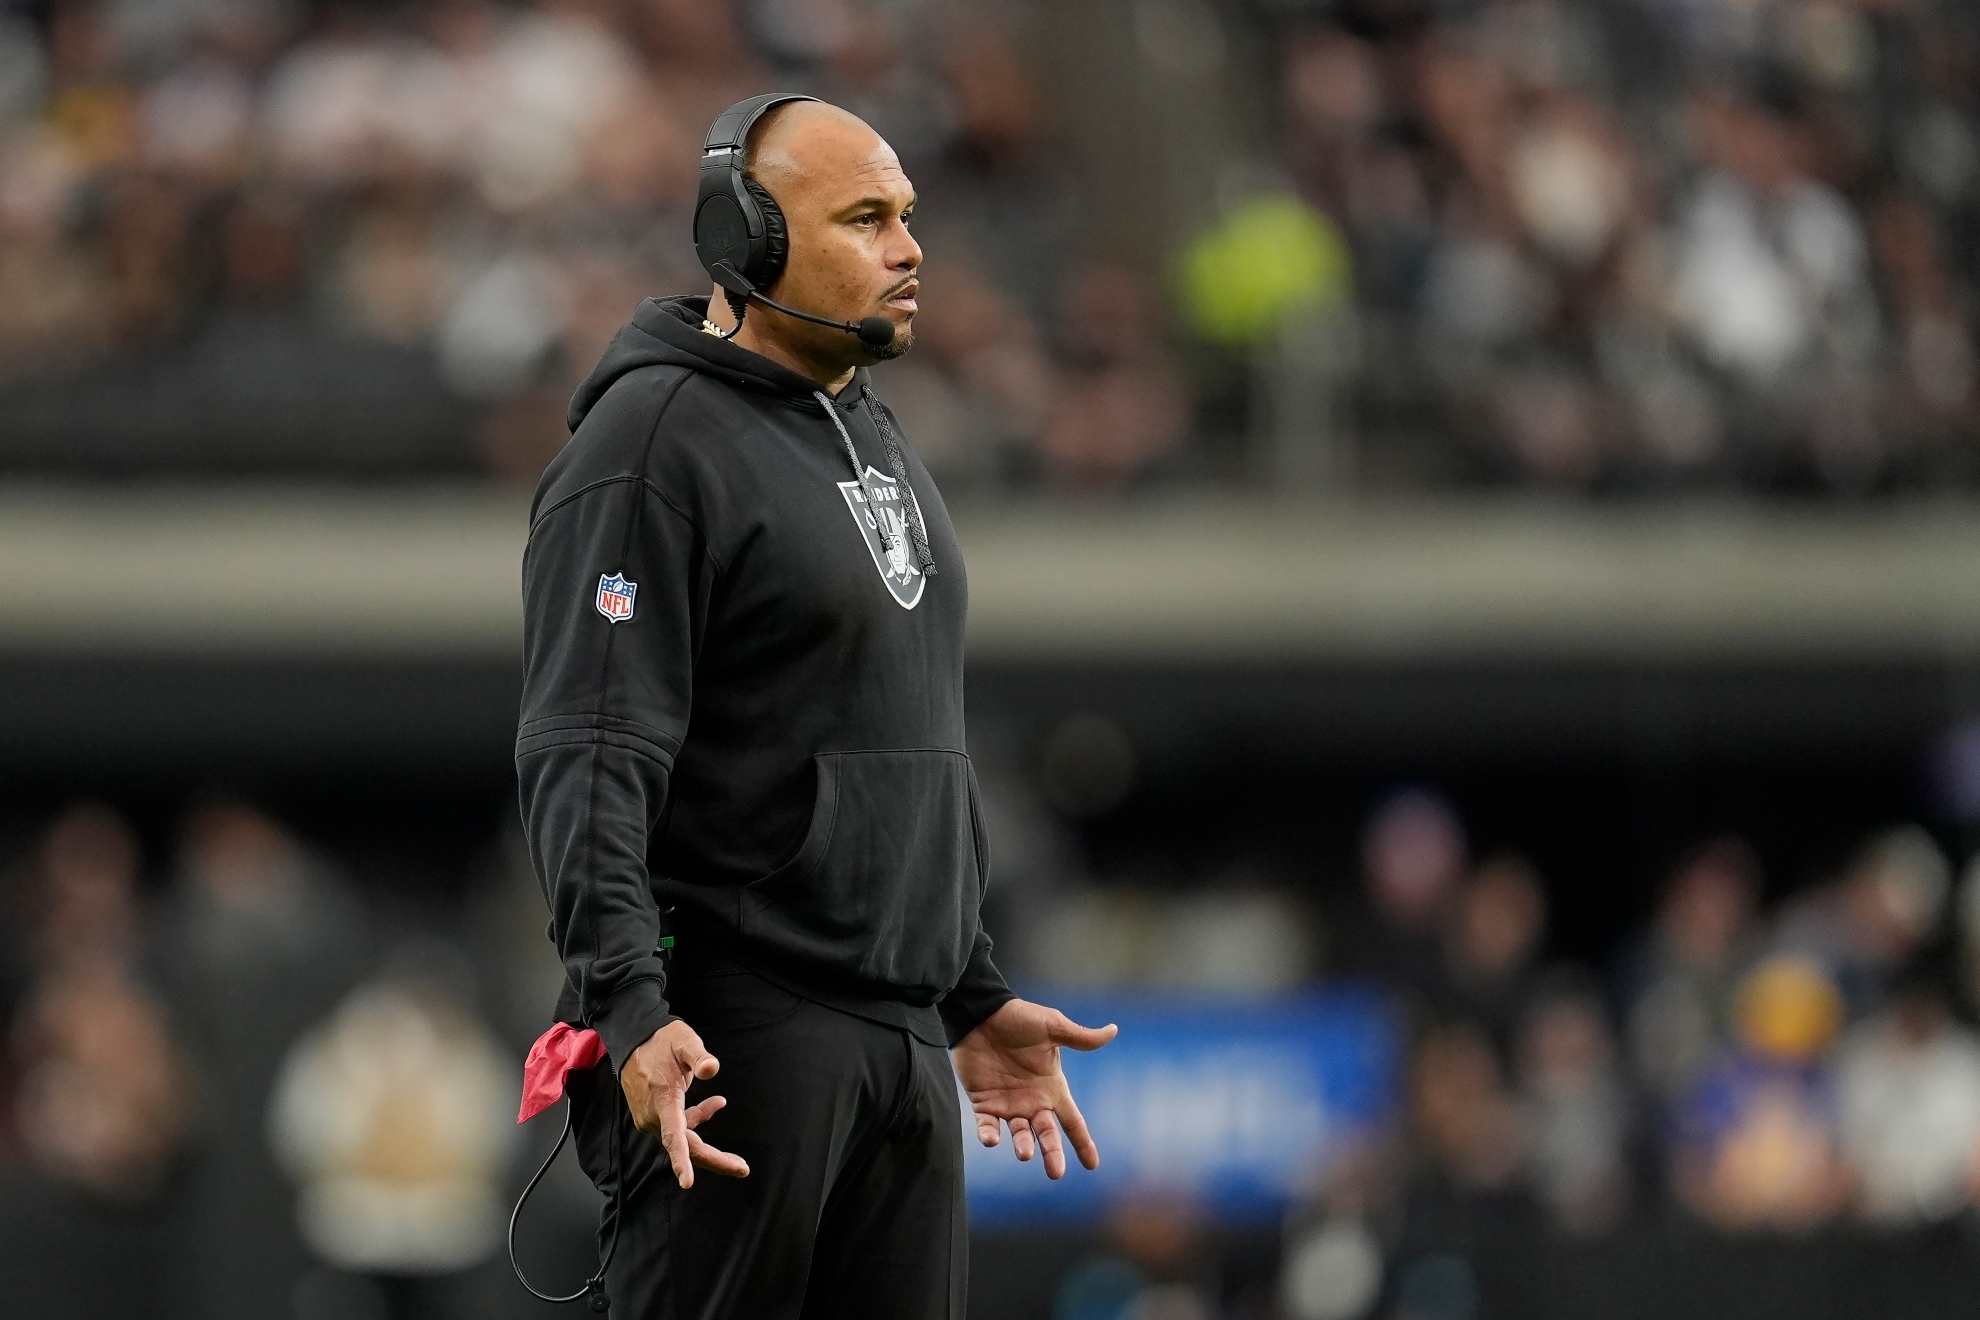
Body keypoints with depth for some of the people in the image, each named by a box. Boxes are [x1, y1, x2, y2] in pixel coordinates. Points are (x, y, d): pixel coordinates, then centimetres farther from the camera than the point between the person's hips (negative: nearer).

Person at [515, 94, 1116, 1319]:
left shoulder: (879, 441, 20)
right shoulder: (652, 439, -9)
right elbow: (584, 759, -17)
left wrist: (975, 994, 26)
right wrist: (631, 1007, -27)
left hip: (901, 1033, 8)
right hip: (735, 1029, -8)